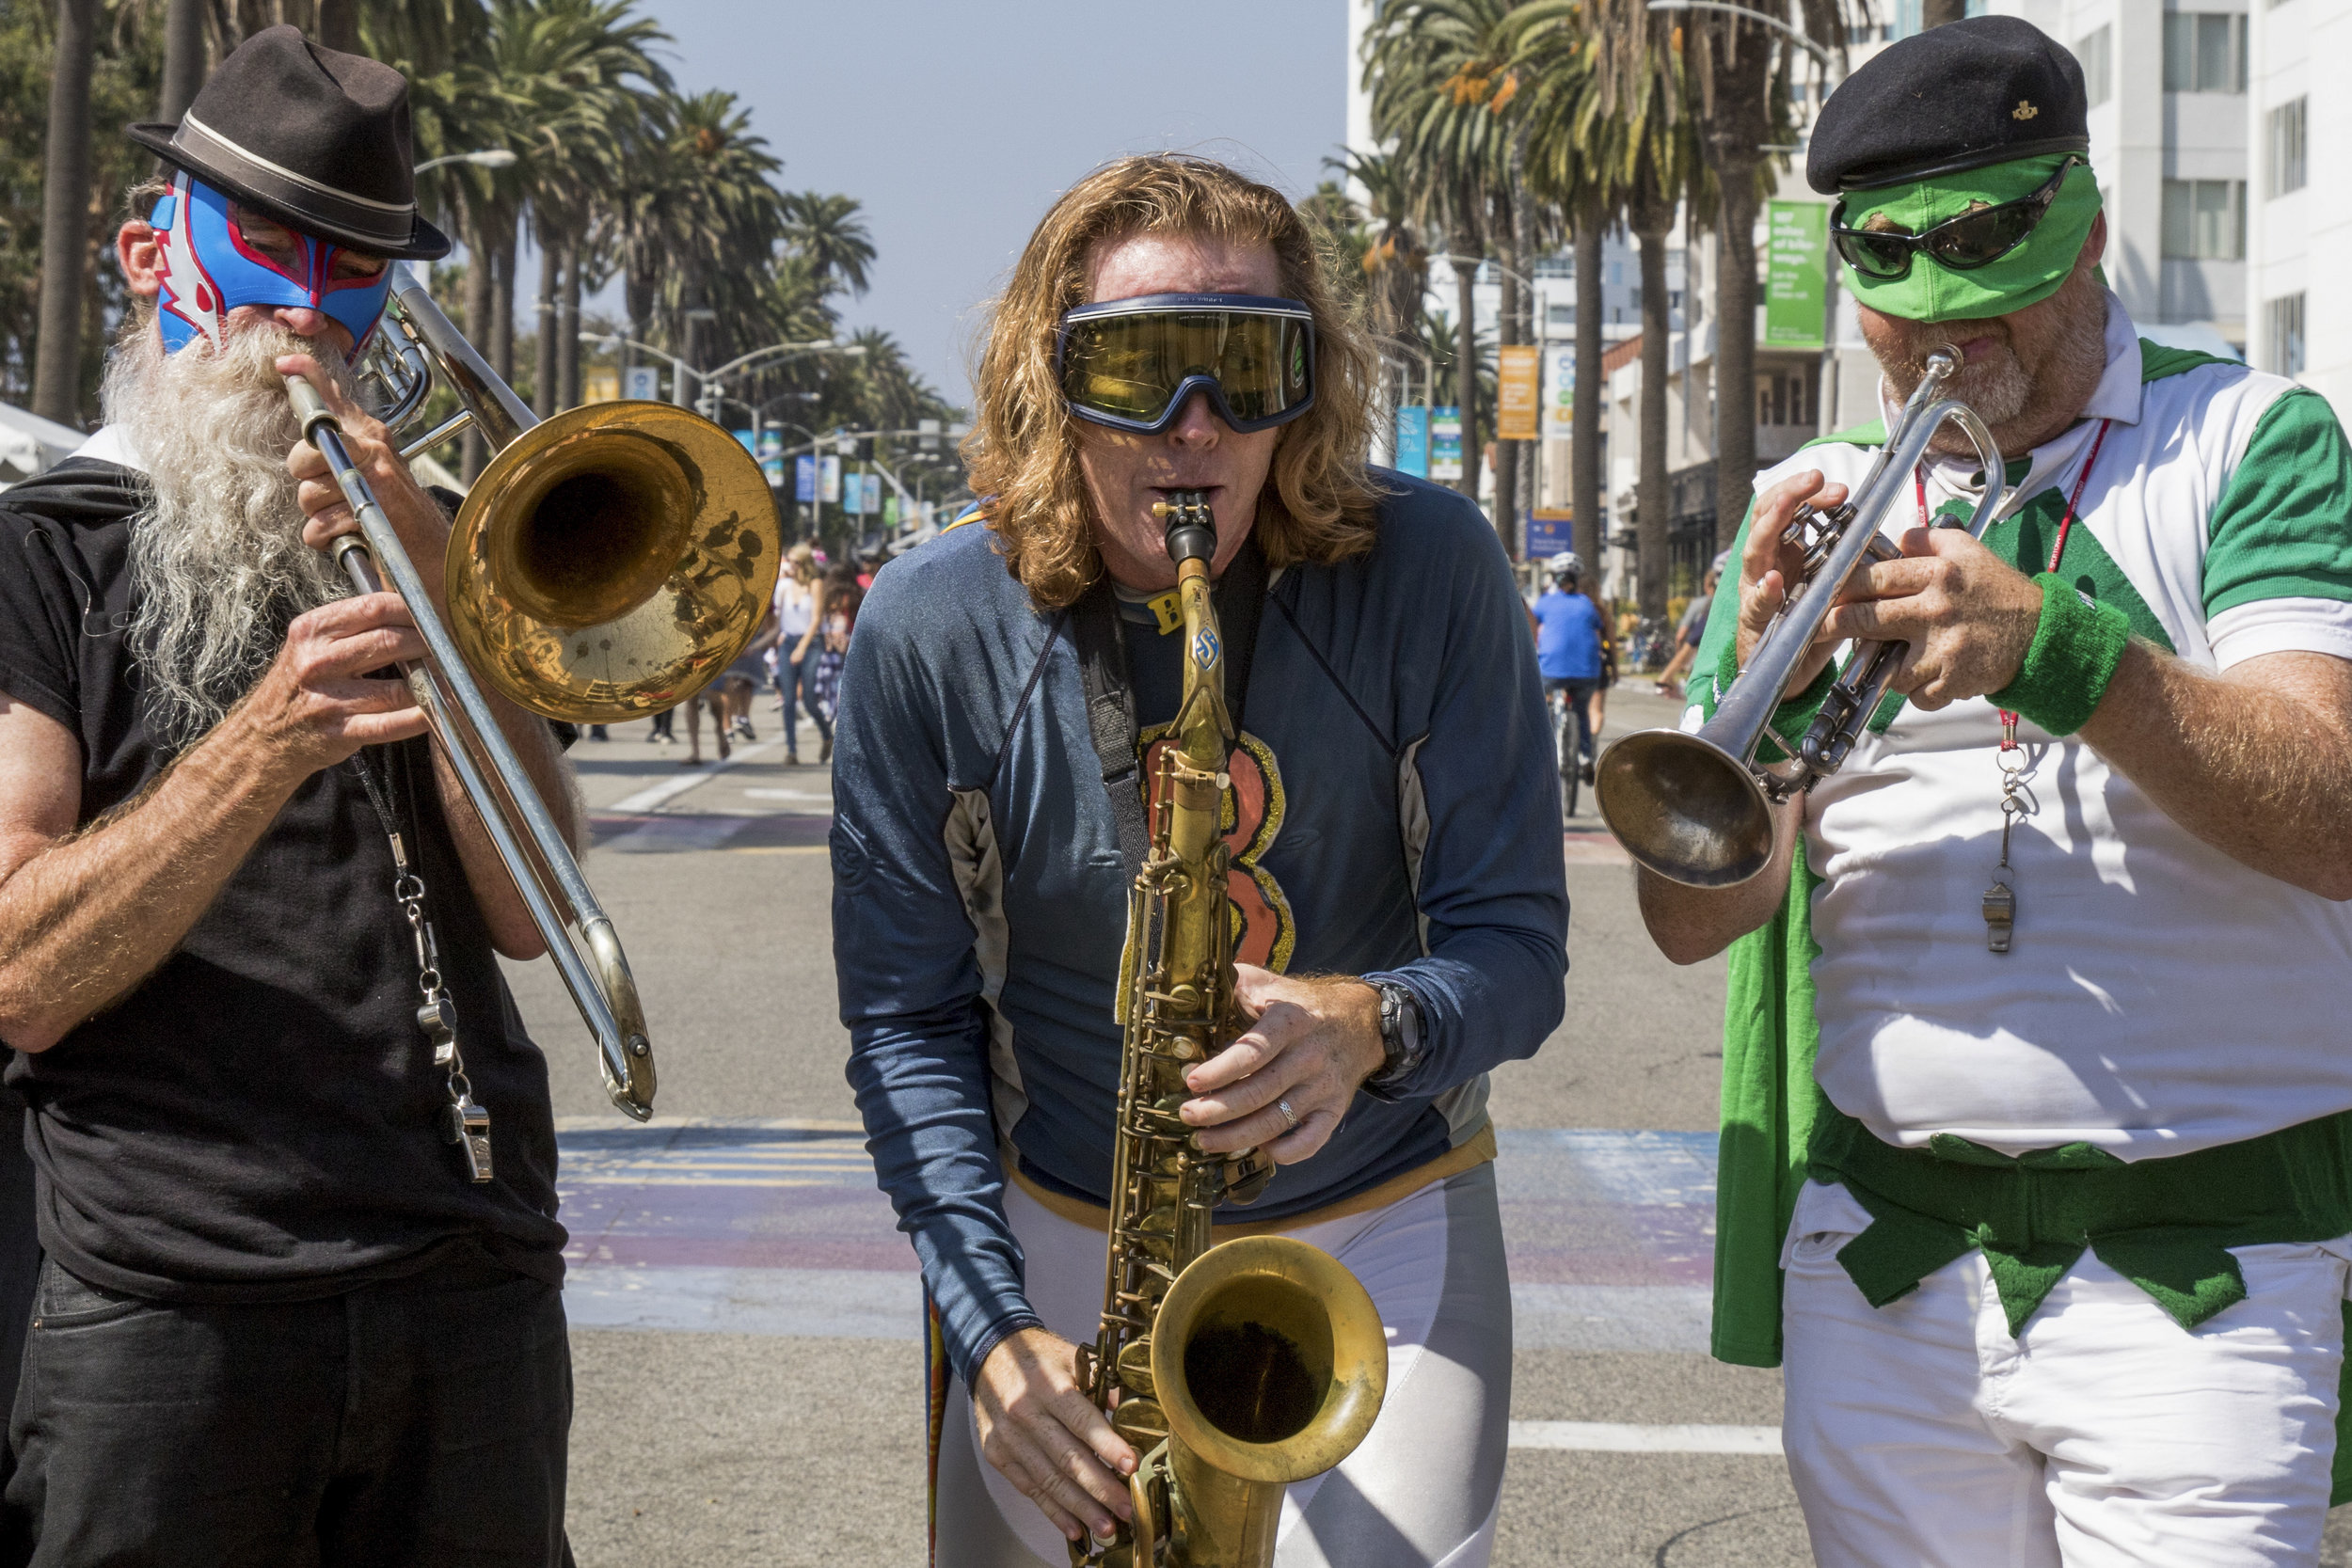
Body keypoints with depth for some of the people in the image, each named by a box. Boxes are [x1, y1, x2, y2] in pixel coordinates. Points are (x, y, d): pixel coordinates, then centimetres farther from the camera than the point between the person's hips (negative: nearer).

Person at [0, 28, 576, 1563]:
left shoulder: (429, 533, 15)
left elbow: (528, 910, 1)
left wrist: (439, 591, -9)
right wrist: (265, 745, -23)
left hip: (477, 1276, 4)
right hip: (171, 1304, -3)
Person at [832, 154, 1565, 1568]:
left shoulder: (1428, 569, -13)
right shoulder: (932, 629, -11)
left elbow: (1519, 943, -9)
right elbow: (907, 1016, -6)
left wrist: (1375, 1024, -32)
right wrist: (991, 1325, -18)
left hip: (1387, 1234, -1)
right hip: (1063, 1239, 1)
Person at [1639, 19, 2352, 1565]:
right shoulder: (1810, 509, 10)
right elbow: (1694, 919, 3)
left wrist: (2055, 646, -24)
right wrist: (1762, 700, -16)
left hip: (2196, 1271, -2)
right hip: (1882, 1273, 3)